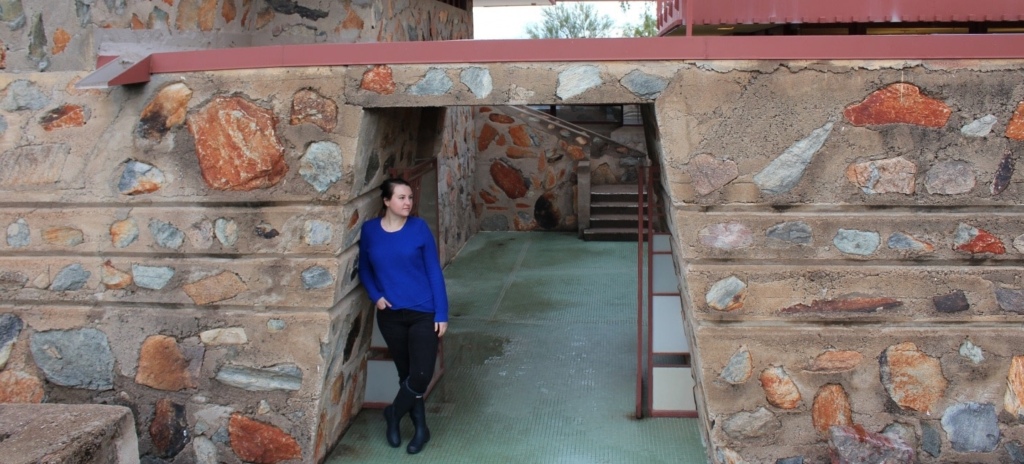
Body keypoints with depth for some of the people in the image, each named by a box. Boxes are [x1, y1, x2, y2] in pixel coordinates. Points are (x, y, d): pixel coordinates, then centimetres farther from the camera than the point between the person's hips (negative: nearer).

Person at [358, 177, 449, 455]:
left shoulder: (419, 228, -7)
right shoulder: (370, 230, -2)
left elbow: (434, 271, -4)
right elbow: (364, 268, 11)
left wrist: (441, 313, -7)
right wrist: (375, 296, -6)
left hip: (423, 312, -1)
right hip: (390, 315, 2)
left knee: (422, 374, -5)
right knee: (406, 374, 11)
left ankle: (394, 413, 23)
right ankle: (420, 428, 29)